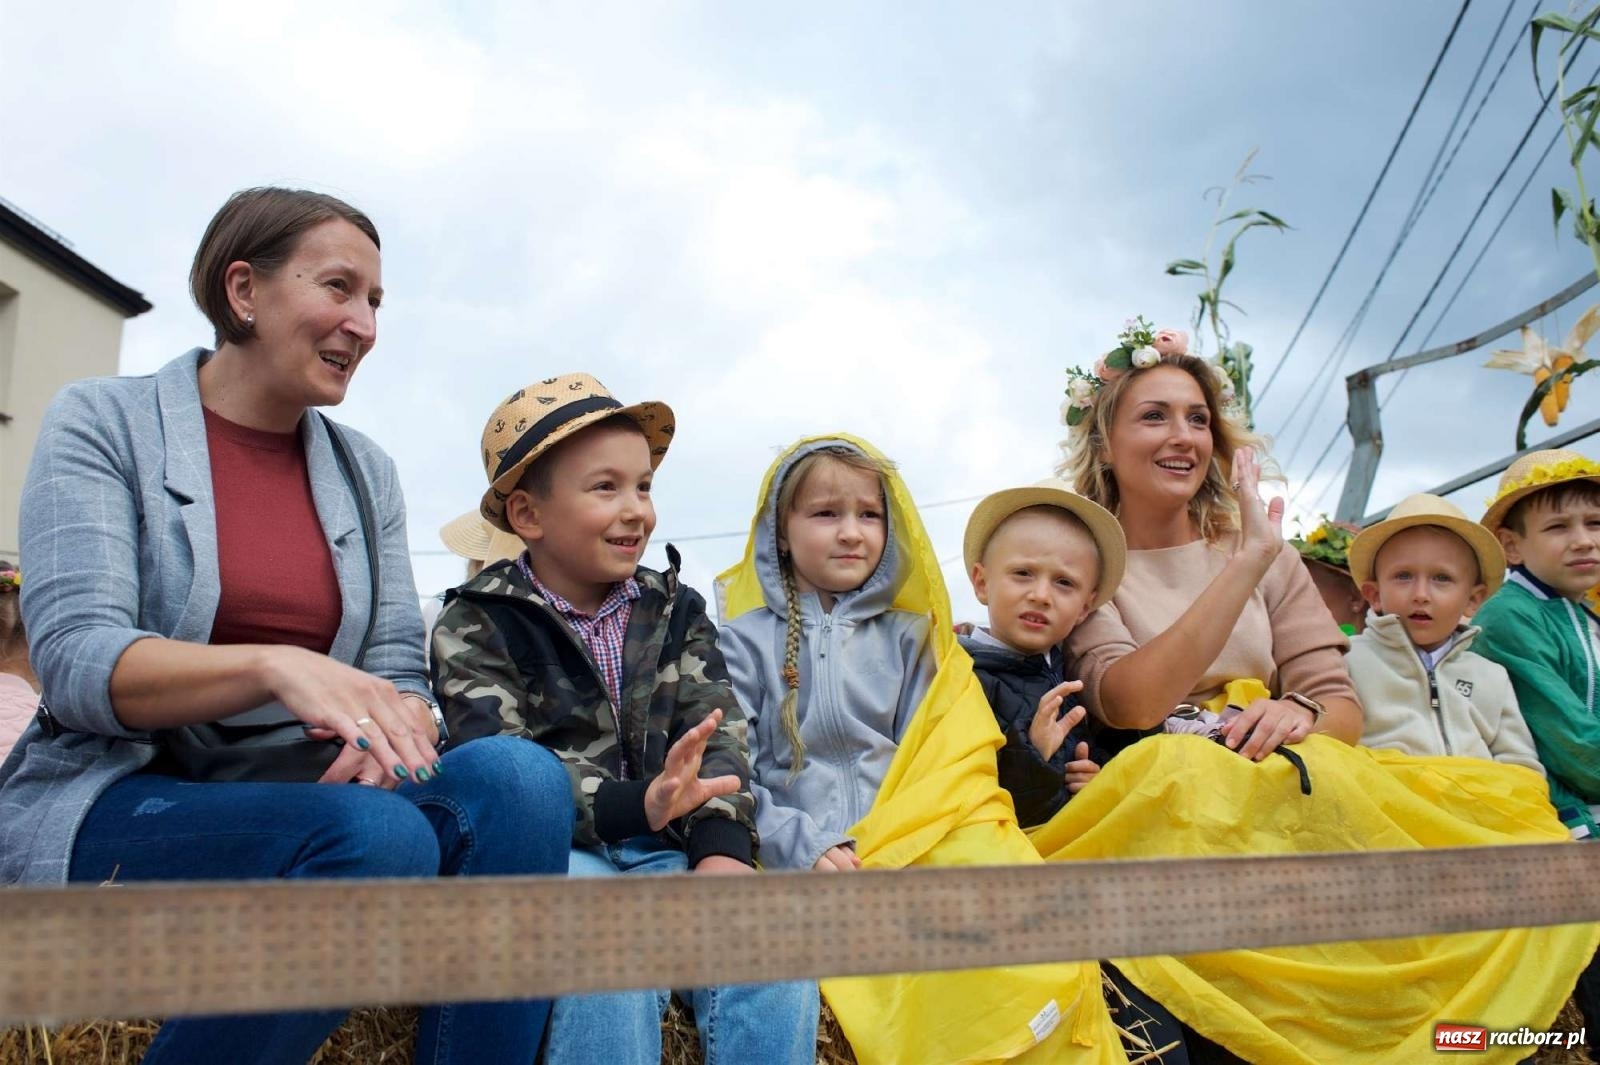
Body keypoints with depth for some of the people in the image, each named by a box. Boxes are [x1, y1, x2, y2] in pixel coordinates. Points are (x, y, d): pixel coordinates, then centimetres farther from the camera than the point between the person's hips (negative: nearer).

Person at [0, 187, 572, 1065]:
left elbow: (398, 670, 5)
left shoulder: (365, 471, 10)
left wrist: (388, 729, -20)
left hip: (288, 794, 4)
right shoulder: (102, 423, -2)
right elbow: (76, 662, -14)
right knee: (376, 835, -34)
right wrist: (275, 666, -32)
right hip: (117, 795, -3)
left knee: (519, 779, -26)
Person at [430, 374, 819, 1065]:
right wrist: (636, 805, -31)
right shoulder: (475, 626, 0)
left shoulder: (675, 611, 14)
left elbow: (718, 735, 3)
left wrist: (721, 847, -17)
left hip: (666, 848, 4)